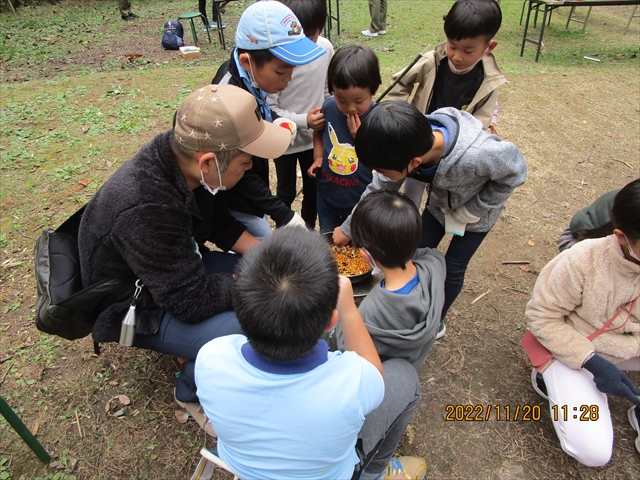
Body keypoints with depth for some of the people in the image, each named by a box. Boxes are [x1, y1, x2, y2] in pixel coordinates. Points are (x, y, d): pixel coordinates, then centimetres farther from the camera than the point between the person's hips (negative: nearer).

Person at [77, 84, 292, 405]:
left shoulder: (180, 153, -14)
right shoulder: (144, 209, -38)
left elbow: (220, 223, 3)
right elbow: (191, 300, -31)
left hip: (179, 268, 8)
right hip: (134, 306, -8)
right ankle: (193, 392, 5)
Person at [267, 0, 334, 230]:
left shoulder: (326, 48, -10)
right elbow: (268, 108, -20)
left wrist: (326, 117, 6)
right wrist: (302, 120, -27)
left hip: (315, 137, 4)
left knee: (313, 188, 18)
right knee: (286, 191, 14)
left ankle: (308, 229, 42)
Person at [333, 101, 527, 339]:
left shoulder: (478, 154, -47)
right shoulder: (413, 143, -31)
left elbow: (515, 172, -24)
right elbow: (380, 188, -16)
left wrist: (472, 210, -21)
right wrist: (348, 228, -7)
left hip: (475, 212, -3)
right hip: (440, 203, 4)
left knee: (452, 269, 9)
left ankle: (436, 321, 36)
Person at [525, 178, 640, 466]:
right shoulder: (582, 262, -29)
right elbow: (540, 316, -19)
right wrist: (593, 363, -24)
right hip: (573, 348, -5)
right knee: (594, 452, -16)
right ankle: (554, 381, 10)